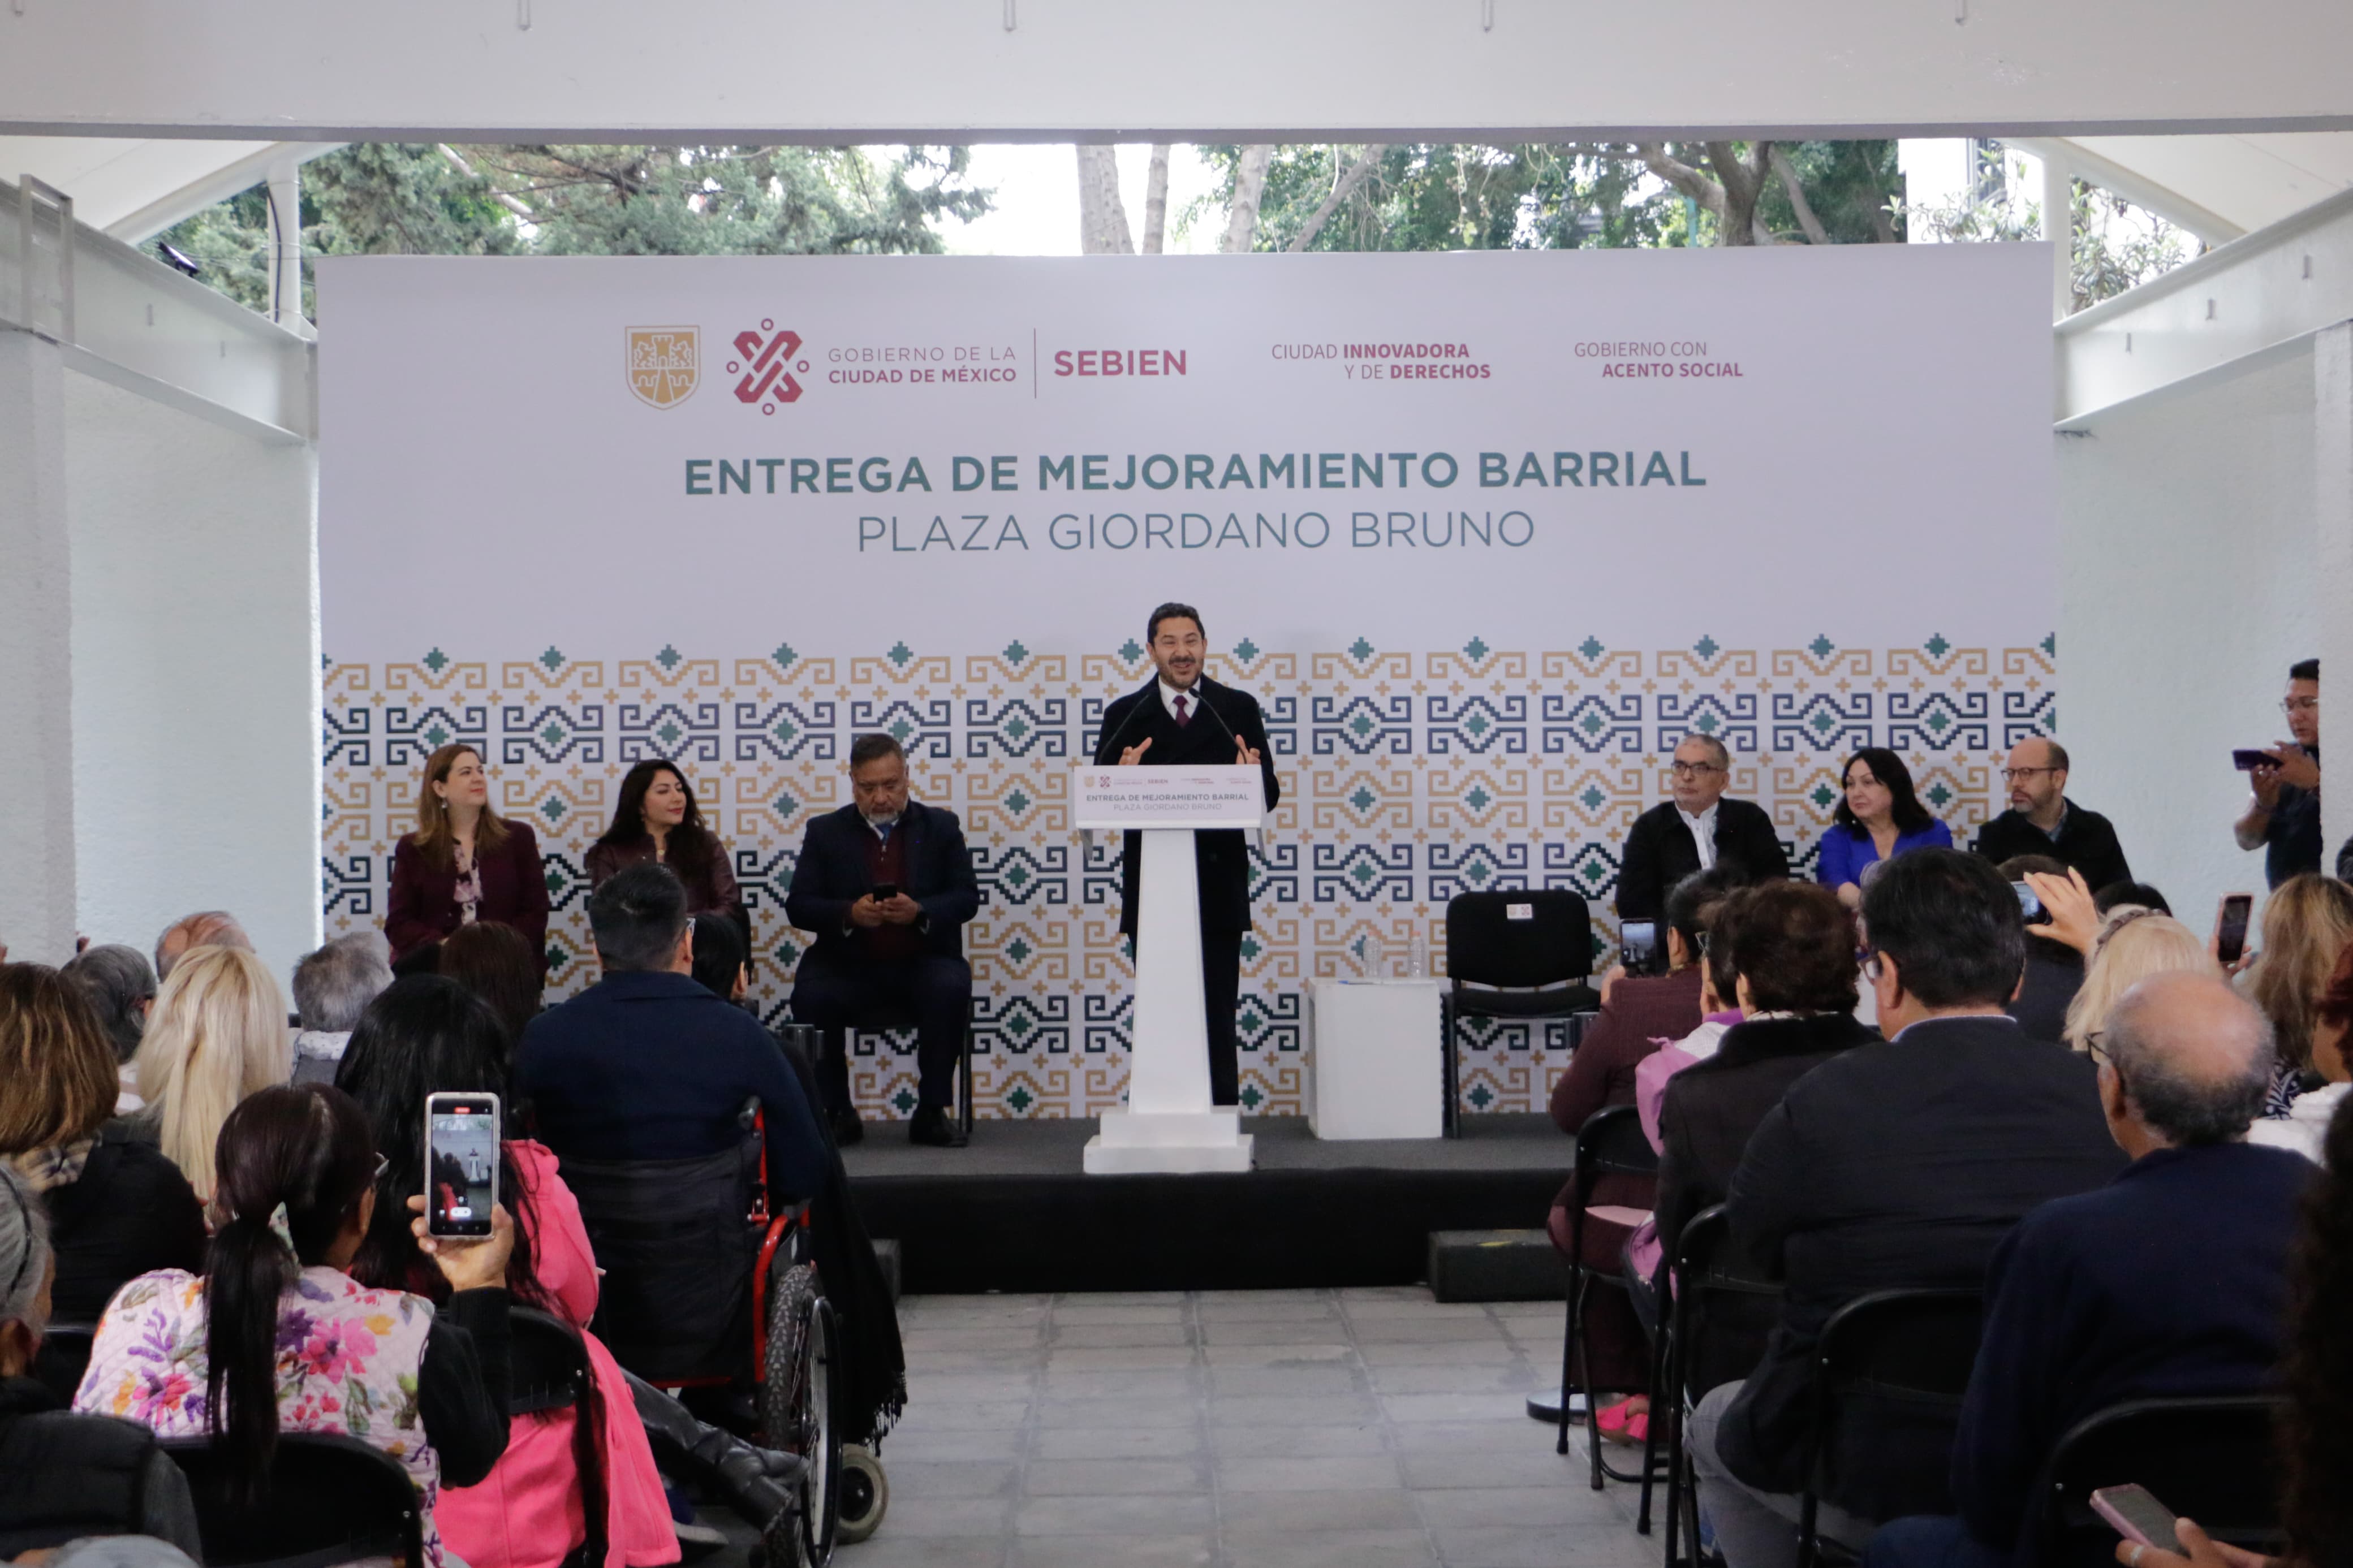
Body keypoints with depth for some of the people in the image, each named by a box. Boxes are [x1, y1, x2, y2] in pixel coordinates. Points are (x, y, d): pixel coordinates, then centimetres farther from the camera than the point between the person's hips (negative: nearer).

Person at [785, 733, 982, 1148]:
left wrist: (920, 912, -19)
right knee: (811, 997, -29)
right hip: (848, 964, 0)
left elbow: (967, 897, 1)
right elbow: (798, 905, 0)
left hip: (923, 961, 0)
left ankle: (931, 1111, -16)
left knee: (951, 989, -32)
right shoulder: (826, 832, 8)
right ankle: (838, 1112, -9)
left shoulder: (940, 826, 9)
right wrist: (849, 913, -19)